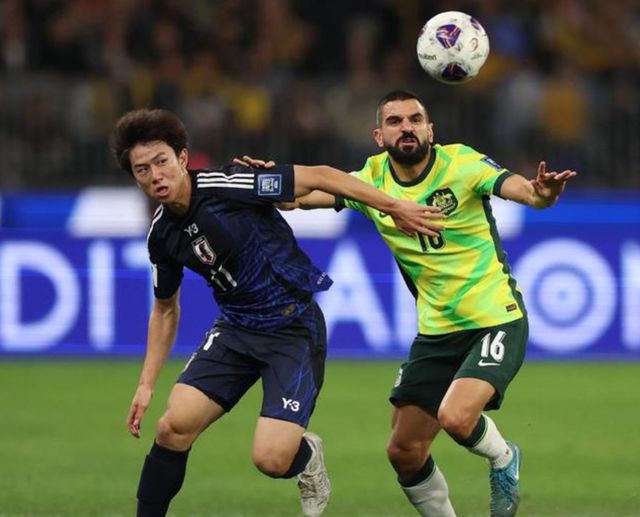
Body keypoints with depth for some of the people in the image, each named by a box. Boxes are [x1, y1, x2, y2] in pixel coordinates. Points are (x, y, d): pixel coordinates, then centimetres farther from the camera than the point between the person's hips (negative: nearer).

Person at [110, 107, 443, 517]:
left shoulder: (226, 186, -20)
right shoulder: (162, 236, 1)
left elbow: (318, 176, -16)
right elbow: (166, 309, 17)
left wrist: (395, 207, -17)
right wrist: (147, 384, 12)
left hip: (294, 327, -6)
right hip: (237, 329, 6)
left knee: (271, 459, -16)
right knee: (174, 427, -13)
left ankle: (307, 454, 21)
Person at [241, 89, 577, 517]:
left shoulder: (460, 163, -14)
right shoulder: (372, 179, 0)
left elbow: (514, 186, -29)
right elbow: (302, 196, -4)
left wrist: (541, 194, -52)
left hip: (496, 319, -6)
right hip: (436, 332, 6)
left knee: (455, 417, -27)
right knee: (405, 452, 3)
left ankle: (503, 459, 7)